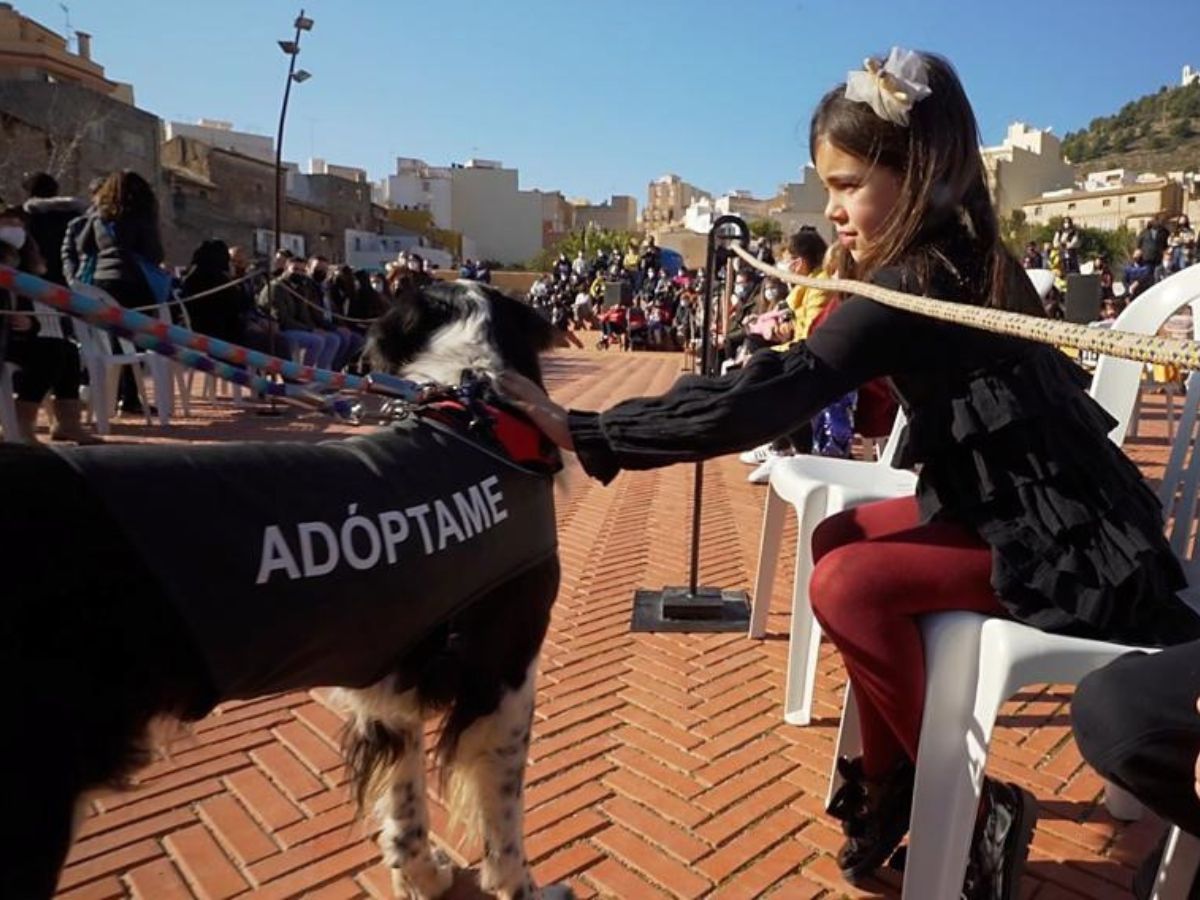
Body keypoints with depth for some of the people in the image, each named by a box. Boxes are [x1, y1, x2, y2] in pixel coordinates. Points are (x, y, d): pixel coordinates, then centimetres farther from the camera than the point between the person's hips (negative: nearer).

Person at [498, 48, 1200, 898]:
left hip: (1072, 553, -10)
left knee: (850, 583, -20)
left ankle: (969, 809, 2)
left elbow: (763, 405, -31)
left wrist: (582, 432, -29)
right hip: (1048, 515, 10)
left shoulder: (914, 286, -23)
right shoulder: (964, 258, 7)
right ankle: (890, 782, 15)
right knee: (841, 537, 6)